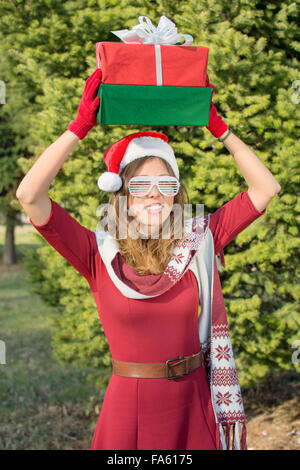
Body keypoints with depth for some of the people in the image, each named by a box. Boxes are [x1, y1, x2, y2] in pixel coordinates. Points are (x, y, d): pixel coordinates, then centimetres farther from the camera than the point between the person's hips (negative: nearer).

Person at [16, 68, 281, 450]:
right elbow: (29, 196, -18)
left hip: (193, 405, 2)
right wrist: (80, 126, -16)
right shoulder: (99, 254, -8)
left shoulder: (199, 241, -3)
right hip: (129, 408, -2)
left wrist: (219, 128, -4)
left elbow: (265, 189, 1)